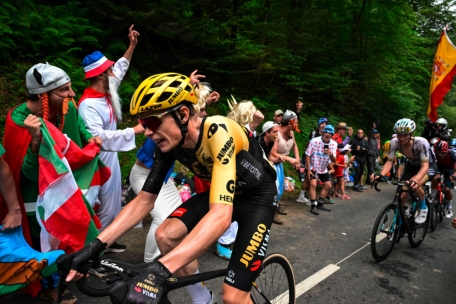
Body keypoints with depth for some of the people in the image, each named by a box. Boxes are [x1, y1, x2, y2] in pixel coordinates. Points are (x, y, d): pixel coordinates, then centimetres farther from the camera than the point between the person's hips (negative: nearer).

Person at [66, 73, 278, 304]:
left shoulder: (218, 132, -35)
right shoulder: (170, 143, -14)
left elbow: (221, 216, -45)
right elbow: (144, 200, -7)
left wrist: (160, 270, -53)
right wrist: (97, 245, -16)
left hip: (258, 196, -6)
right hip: (222, 192, 6)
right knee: (166, 235, -10)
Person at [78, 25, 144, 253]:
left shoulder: (106, 93, 2)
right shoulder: (88, 104, -25)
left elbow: (120, 69, 19)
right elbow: (97, 137, -37)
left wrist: (132, 46, 19)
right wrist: (133, 131, -37)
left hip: (111, 156, 9)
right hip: (100, 160, -9)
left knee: (114, 203, 19)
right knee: (105, 206, 2)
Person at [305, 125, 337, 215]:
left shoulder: (334, 144, -12)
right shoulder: (314, 141, -26)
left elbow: (334, 160, -11)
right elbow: (308, 155, -19)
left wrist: (331, 154, -35)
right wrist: (308, 170, -20)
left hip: (323, 168, 6)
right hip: (312, 167, -6)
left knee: (328, 186, 9)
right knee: (313, 184, -20)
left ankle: (320, 204, 27)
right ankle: (313, 206, -10)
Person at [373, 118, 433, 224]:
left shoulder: (421, 142, -36)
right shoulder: (394, 142, -25)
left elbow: (425, 166, -40)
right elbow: (389, 161, -21)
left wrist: (415, 180, -59)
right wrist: (380, 175, -41)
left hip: (428, 166, -4)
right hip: (411, 165, 4)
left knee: (414, 185, -33)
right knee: (402, 195, -8)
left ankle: (423, 208, -4)